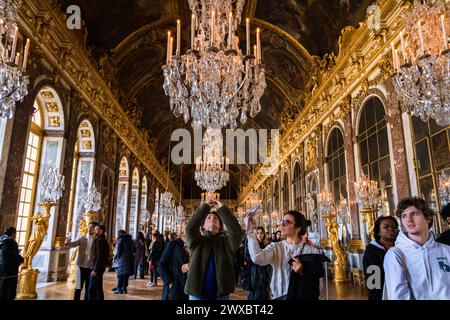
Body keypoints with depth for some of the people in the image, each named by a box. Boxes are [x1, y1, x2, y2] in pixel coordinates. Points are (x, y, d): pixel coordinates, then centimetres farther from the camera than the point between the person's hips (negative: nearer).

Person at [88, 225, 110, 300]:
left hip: (97, 268, -10)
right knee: (98, 288, 15)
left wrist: (95, 269, -22)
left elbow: (100, 256, -21)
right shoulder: (103, 240, 16)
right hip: (99, 268, 10)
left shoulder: (100, 240, -15)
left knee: (91, 290, -7)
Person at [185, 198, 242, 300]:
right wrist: (205, 207, -16)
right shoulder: (197, 242, 4)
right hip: (197, 294, 0)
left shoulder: (226, 241, 3)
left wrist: (221, 209, -16)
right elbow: (190, 228, -16)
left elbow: (237, 231, -16)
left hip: (221, 295, 1)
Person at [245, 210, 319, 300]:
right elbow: (257, 258, -16)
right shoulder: (275, 247, 4)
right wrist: (249, 230, -17)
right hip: (280, 296, 1)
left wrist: (303, 273, -17)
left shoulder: (312, 251, 1)